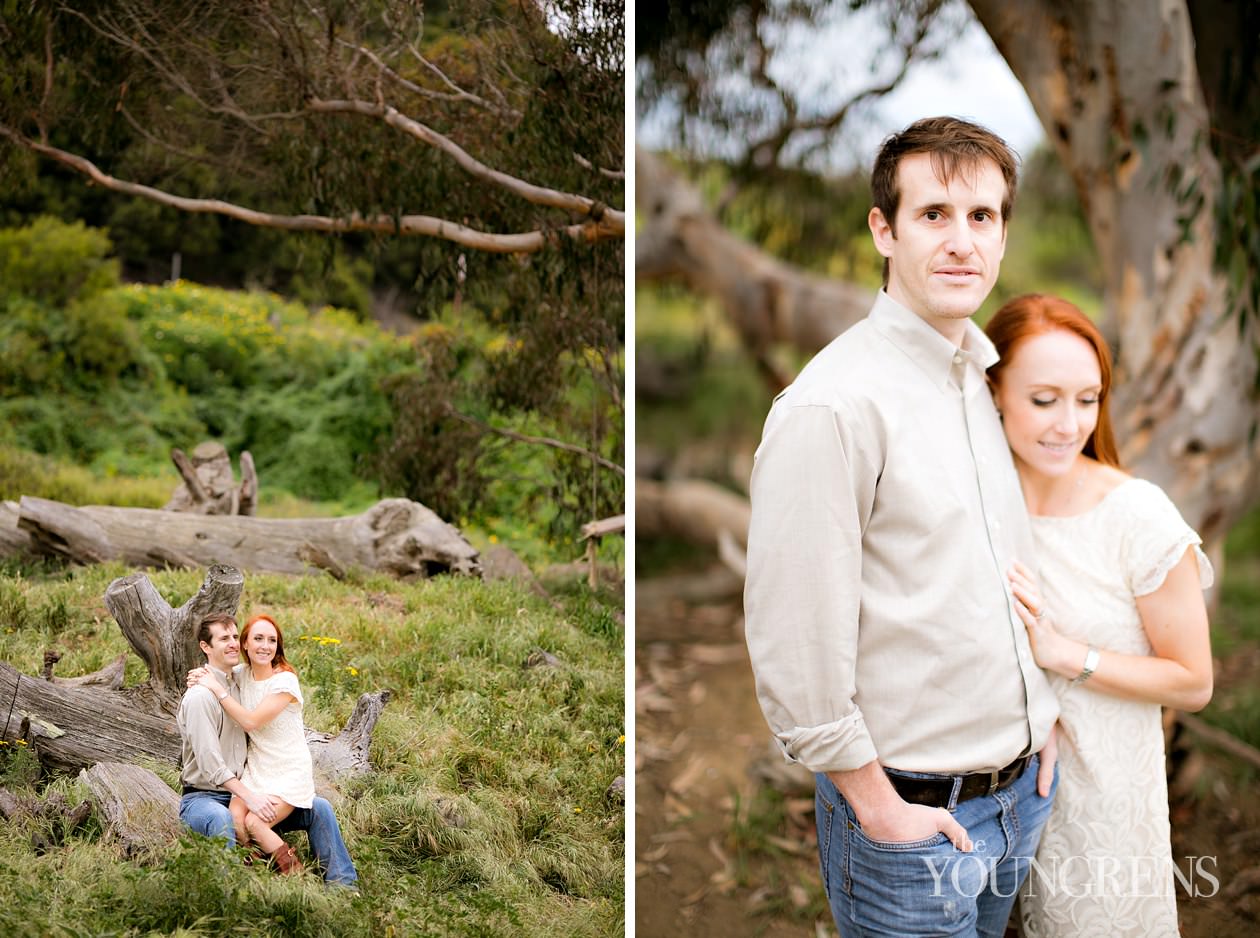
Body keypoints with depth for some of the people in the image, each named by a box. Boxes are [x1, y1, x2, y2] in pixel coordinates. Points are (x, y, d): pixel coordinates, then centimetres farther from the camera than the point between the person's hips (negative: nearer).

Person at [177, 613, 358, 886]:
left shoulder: (239, 685, 12)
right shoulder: (200, 696, -15)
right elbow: (209, 763, -22)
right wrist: (249, 796, -27)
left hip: (242, 792, 8)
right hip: (203, 797, -8)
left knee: (319, 808, -3)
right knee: (222, 820, -43)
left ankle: (342, 885, -2)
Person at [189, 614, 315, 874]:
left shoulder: (285, 681, -15)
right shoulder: (242, 674, 1)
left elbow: (251, 721, -21)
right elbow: (218, 670, 23)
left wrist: (217, 689, -17)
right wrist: (202, 675, -1)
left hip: (290, 772, -5)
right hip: (256, 767, 5)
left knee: (254, 822, -23)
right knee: (234, 819, -21)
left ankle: (293, 870, -3)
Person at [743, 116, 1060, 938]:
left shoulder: (993, 377, 5)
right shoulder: (832, 406, -20)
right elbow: (792, 640, -21)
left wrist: (1040, 721, 11)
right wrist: (877, 804, -14)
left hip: (1022, 785, 7)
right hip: (910, 809, -7)